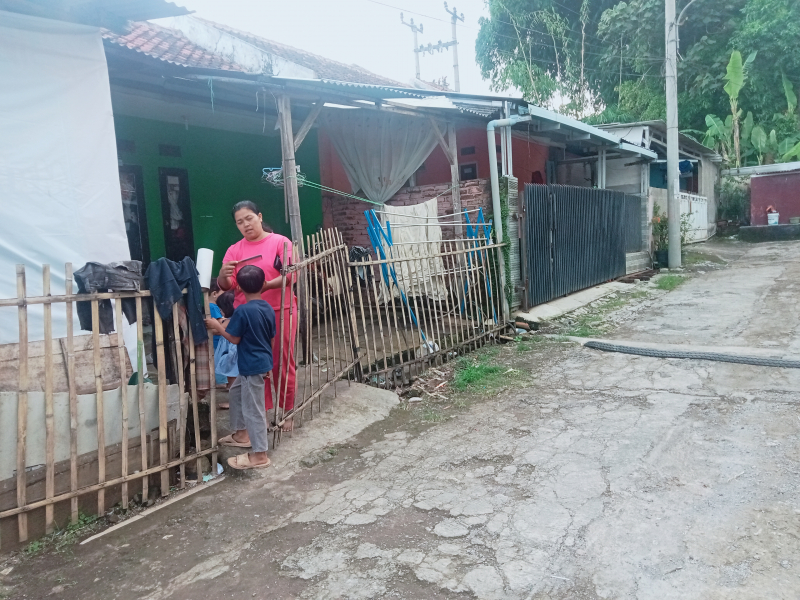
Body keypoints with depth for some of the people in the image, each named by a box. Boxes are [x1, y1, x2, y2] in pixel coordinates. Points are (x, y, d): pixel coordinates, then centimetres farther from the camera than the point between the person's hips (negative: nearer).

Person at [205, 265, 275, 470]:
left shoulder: (242, 311, -20)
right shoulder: (268, 309, 3)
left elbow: (234, 338, -13)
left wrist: (217, 326, 3)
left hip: (252, 366, -9)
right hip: (262, 363, 9)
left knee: (253, 409, -1)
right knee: (236, 393, 26)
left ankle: (259, 455, 6)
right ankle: (241, 434, 38)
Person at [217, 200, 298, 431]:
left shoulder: (280, 242, -1)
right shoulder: (235, 250, 8)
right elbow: (226, 286, 3)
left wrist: (266, 285, -27)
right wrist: (223, 275, -21)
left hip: (280, 311, -3)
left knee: (282, 363, 6)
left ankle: (287, 412, 20)